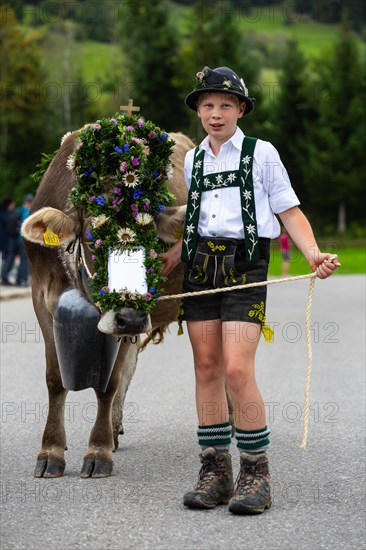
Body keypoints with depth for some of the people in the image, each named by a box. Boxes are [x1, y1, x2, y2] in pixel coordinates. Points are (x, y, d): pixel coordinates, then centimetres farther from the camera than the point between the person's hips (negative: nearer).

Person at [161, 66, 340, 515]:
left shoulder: (261, 153, 4)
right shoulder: (192, 160, 16)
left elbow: (289, 211, 3)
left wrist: (314, 254, -12)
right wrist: (169, 258, 6)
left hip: (245, 266, -4)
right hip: (199, 265, 5)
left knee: (237, 371, -14)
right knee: (207, 369, 3)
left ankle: (255, 474, -3)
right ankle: (215, 471, 10)